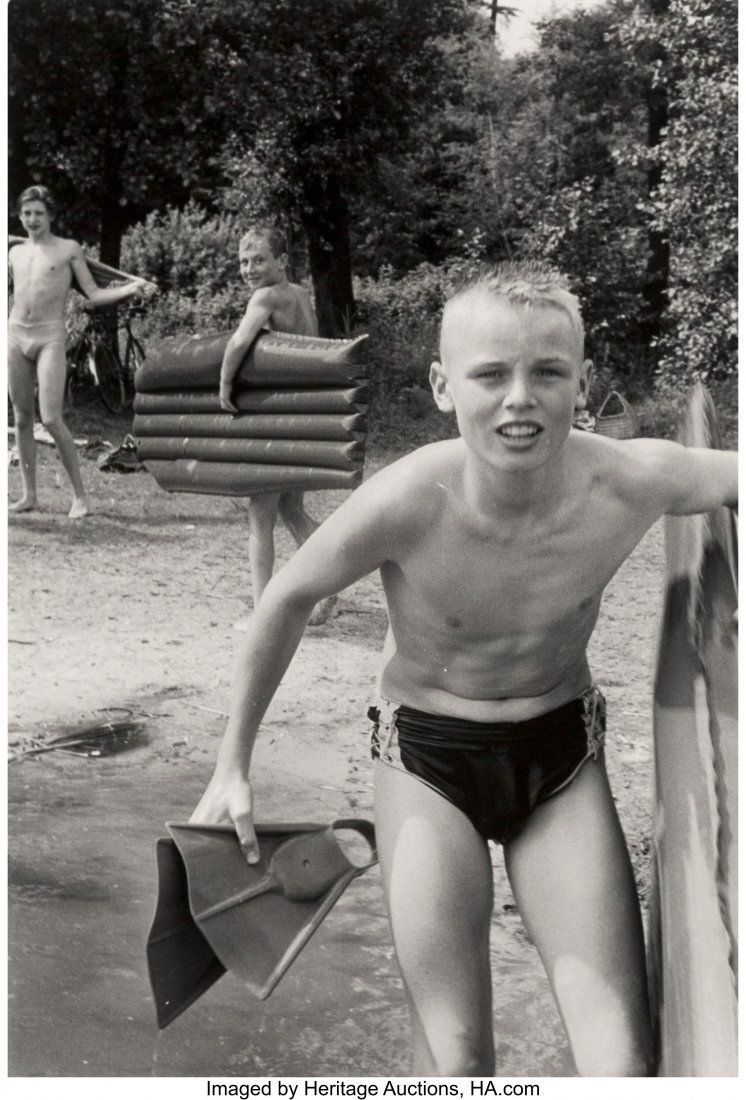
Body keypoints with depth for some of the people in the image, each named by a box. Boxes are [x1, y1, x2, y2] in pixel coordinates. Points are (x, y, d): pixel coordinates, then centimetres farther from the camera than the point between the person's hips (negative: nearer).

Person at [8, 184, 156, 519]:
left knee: (51, 419, -14)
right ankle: (28, 495, 15)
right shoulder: (15, 252, 14)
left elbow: (94, 296, 1)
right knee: (22, 419, 6)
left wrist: (131, 288, -13)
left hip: (50, 339, -4)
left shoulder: (69, 249, 4)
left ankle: (80, 495, -3)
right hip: (14, 336, 4)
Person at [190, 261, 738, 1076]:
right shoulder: (406, 504, -26)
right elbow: (288, 600, -8)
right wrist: (231, 766, -1)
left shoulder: (634, 482, -22)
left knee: (623, 1067, -1)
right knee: (454, 1065, 0)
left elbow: (730, 473, 0)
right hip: (427, 759, -2)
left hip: (564, 758, 2)